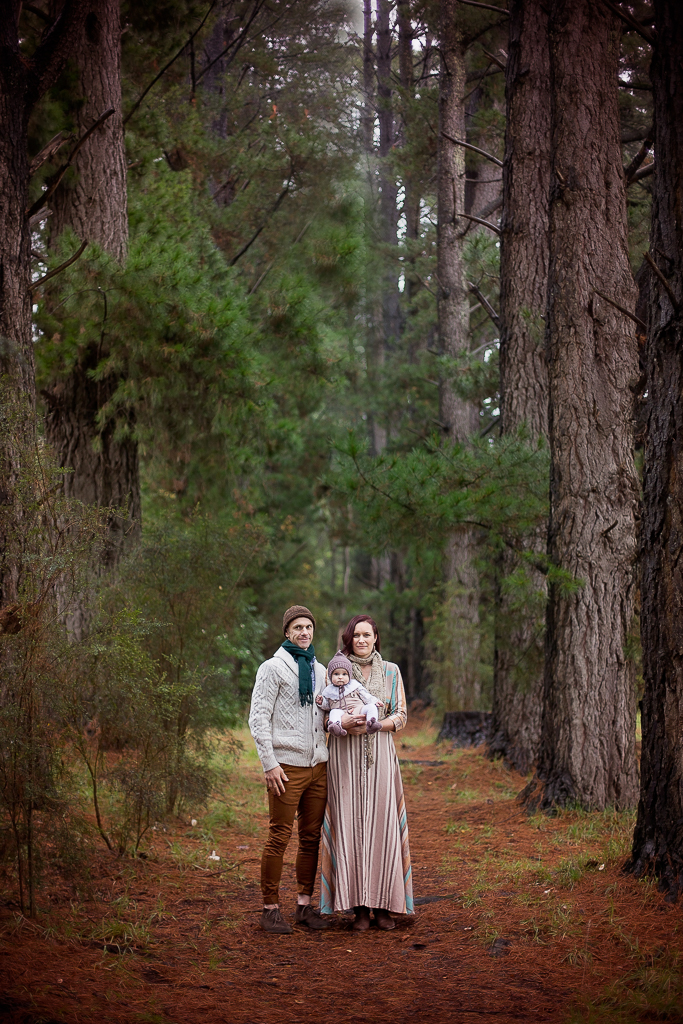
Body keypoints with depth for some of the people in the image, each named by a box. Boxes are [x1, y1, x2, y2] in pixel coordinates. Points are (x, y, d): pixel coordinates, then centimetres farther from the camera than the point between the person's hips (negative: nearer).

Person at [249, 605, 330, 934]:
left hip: (318, 765, 6)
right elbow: (258, 718, -7)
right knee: (279, 838, -5)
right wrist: (269, 763, -14)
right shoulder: (273, 667, -3)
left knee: (311, 837, 8)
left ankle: (304, 905, 15)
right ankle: (270, 909, 1)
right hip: (287, 766, -6)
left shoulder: (319, 670, 16)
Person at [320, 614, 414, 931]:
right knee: (350, 825, -3)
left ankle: (383, 905, 5)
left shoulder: (390, 671, 8)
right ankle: (358, 907, 2)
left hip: (379, 756, 1)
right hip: (344, 757, -1)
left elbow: (401, 716, 4)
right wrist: (342, 723, -15)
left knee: (381, 825, -2)